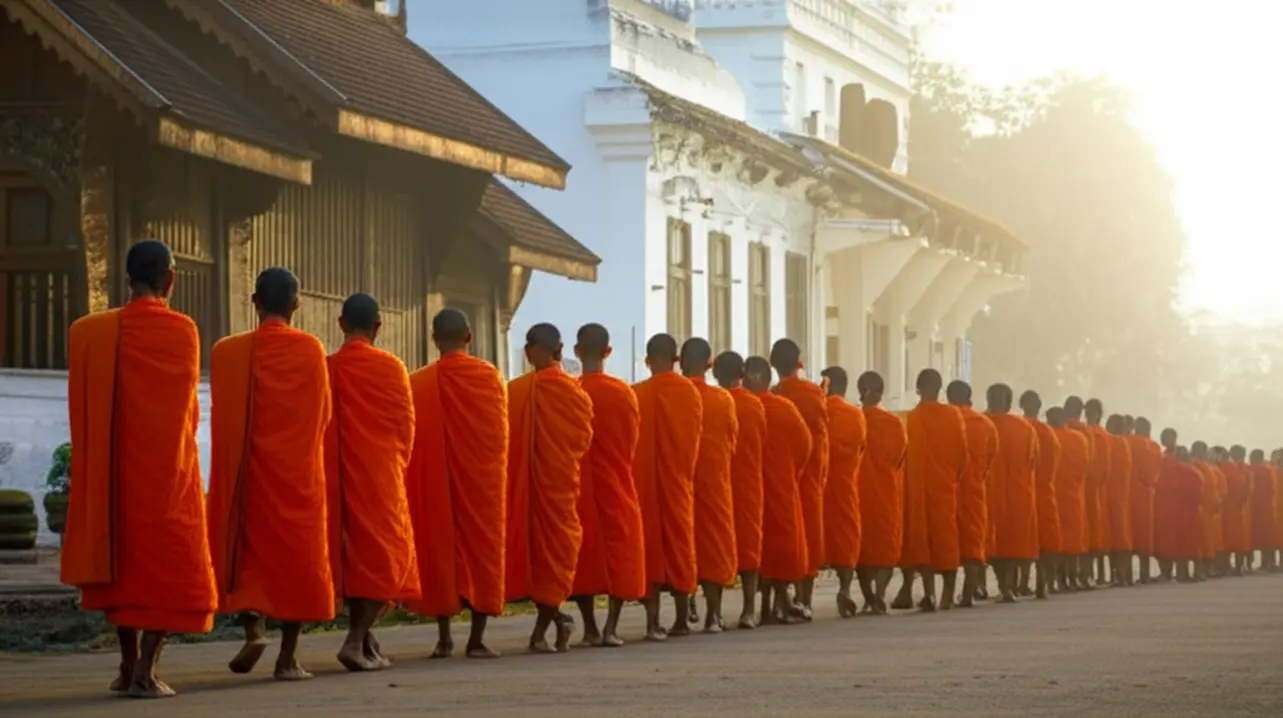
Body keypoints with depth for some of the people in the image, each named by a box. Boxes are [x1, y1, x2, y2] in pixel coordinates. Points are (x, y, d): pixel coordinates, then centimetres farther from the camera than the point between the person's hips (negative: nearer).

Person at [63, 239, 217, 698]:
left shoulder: (95, 331, -2)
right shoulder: (180, 330, -11)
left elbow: (86, 404, 3)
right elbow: (187, 403, -2)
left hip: (116, 464, 4)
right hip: (168, 466, -4)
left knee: (124, 558, 18)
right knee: (170, 566, 1)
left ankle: (128, 663, 19)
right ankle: (145, 672, -9)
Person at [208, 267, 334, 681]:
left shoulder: (227, 352, -3)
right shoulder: (310, 350, -6)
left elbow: (223, 414, 4)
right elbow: (323, 414, 1)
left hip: (247, 468, 1)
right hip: (299, 471, -1)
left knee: (250, 551, 13)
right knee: (297, 556, 5)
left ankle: (253, 628, -9)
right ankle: (288, 657, 3)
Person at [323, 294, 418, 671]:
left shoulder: (327, 368, 0)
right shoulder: (389, 367, -6)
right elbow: (405, 424, -2)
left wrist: (336, 464, 14)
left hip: (337, 477, 4)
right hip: (379, 475, -4)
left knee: (353, 555, 12)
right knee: (385, 555, 0)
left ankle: (366, 645, 15)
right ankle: (356, 641, -15)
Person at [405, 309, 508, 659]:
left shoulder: (418, 382, -3)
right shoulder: (488, 376, -5)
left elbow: (409, 436, -1)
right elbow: (500, 433, 1)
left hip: (433, 481, 1)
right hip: (481, 479, -1)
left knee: (439, 546, 9)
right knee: (481, 548, 4)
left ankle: (444, 637, 6)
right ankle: (476, 639, -1)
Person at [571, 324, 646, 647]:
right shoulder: (625, 393, -5)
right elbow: (633, 441, 6)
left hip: (579, 486, 0)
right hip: (617, 486, 0)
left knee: (584, 551, 10)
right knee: (620, 551, 5)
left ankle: (590, 627, 10)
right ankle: (611, 628, -6)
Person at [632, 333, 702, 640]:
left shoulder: (637, 394, -9)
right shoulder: (691, 393, -1)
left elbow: (630, 440, -4)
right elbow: (696, 439, 6)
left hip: (645, 481, -2)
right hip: (680, 480, 2)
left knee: (650, 543, 1)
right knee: (680, 542, 13)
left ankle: (654, 621, -7)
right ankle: (682, 618, 17)